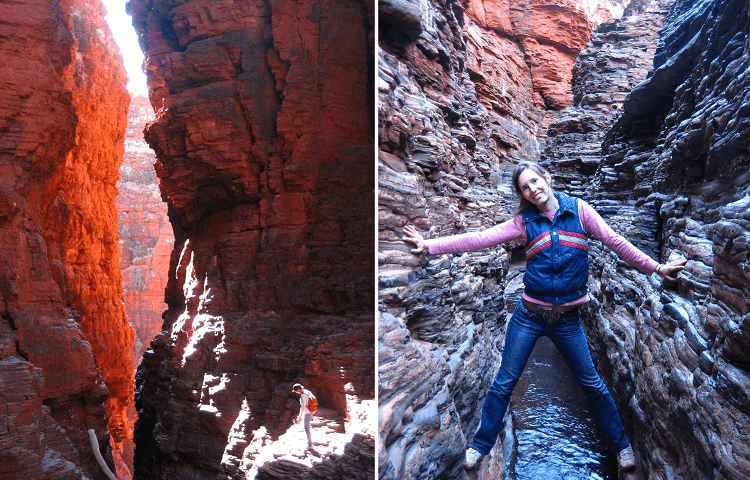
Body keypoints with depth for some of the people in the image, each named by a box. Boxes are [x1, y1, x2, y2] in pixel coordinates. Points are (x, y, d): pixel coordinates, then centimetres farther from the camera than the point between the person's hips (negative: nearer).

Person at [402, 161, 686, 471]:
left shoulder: (578, 209, -2)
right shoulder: (524, 221, -4)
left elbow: (615, 242, 2)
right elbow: (479, 239, -12)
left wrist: (655, 267, -1)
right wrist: (429, 245, -20)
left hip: (567, 318, 0)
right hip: (529, 315, 0)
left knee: (592, 384, 13)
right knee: (504, 382, 7)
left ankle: (620, 444, 38)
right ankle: (481, 445, 23)